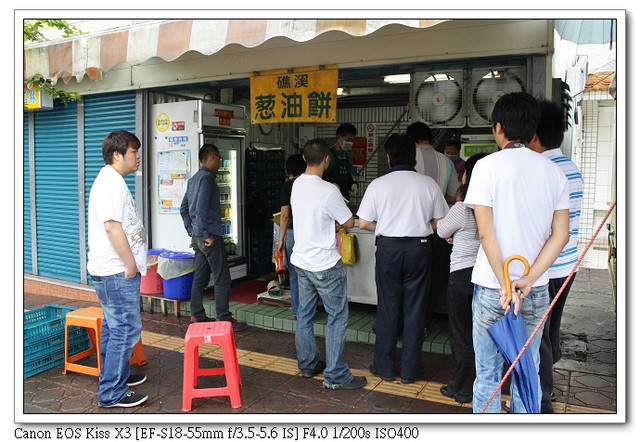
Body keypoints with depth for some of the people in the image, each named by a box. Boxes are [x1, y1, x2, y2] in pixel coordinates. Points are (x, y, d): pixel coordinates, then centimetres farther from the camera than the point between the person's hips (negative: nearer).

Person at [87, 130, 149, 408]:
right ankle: (112, 393, 4)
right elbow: (112, 227, -25)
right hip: (117, 272, -11)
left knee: (113, 326, 21)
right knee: (126, 329, -5)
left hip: (115, 271, 11)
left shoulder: (113, 181, 17)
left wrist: (131, 264, 22)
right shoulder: (111, 183, -17)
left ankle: (116, 374, 36)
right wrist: (131, 264, -18)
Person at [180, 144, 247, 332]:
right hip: (210, 237, -10)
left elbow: (184, 208, 21)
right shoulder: (207, 177, -13)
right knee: (222, 279, -4)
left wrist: (192, 231, 21)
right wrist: (206, 235, -18)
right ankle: (224, 320, 0)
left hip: (198, 237, 10)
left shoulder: (193, 179, 17)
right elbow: (202, 208, -22)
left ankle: (197, 316, 21)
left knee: (200, 278, 14)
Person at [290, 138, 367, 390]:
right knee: (337, 317, 2)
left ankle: (308, 365, 29)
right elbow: (349, 222, -9)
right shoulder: (328, 191, -22)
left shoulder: (297, 184, 2)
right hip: (325, 264, -8)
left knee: (304, 314, 16)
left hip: (301, 260, 8)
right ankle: (335, 376, 7)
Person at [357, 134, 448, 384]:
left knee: (387, 308, 10)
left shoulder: (378, 184, -5)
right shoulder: (428, 184, -2)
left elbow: (363, 223, -3)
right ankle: (410, 370, 19)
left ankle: (385, 368, 21)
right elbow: (440, 220, 2)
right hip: (419, 248, 1)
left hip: (388, 248, 0)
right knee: (414, 309, 9)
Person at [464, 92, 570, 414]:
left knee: (488, 373, 8)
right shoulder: (553, 171, 6)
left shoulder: (488, 166, -8)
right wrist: (528, 279, -7)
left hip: (492, 288, -4)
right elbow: (561, 235, 0)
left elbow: (486, 233, -14)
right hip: (537, 290, 4)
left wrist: (505, 285, -12)